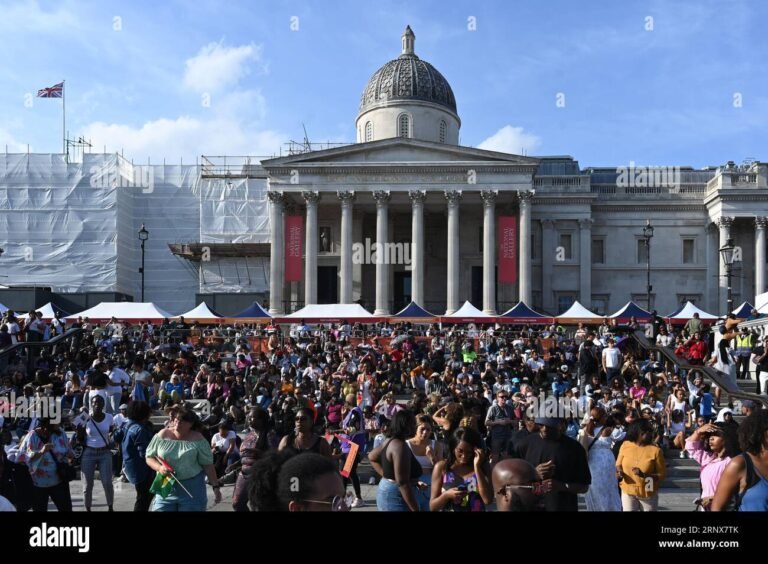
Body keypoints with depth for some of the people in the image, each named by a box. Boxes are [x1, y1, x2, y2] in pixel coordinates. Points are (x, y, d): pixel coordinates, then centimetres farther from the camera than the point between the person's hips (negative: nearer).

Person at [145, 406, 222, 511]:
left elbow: (208, 465, -4)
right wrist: (159, 468, -14)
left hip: (192, 489, -2)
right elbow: (149, 457, 6)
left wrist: (216, 487, -7)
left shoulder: (197, 440, -7)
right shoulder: (162, 436, 0)